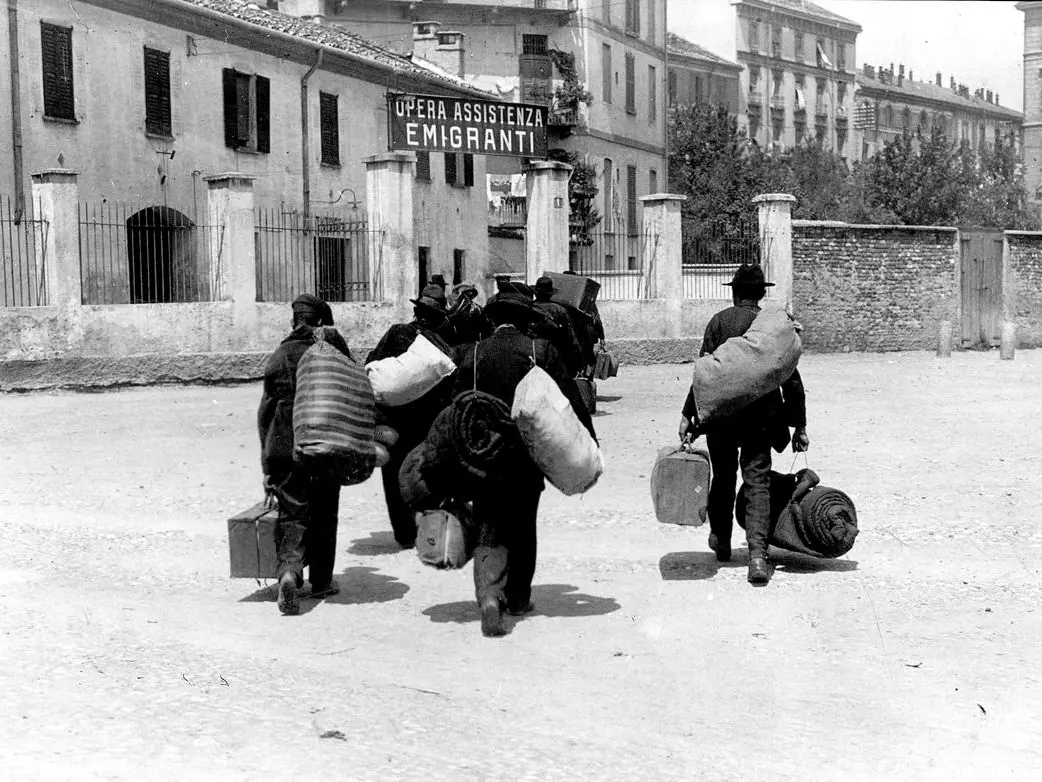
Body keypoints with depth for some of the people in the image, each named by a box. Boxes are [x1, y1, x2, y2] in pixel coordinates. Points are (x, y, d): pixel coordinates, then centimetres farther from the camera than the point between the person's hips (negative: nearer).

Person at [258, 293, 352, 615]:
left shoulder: (278, 357, 6)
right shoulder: (332, 343, 2)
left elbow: (265, 413, 7)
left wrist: (268, 469, 11)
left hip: (285, 447, 0)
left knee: (292, 514, 2)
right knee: (323, 513, 14)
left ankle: (289, 570, -22)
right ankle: (321, 580, 23)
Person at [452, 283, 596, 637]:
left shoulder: (474, 355, -1)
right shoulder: (541, 351, -4)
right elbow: (569, 401, -5)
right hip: (528, 457, 0)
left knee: (490, 530, 2)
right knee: (523, 527, 17)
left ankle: (490, 596, -19)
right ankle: (518, 597, 27)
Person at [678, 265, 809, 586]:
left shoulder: (720, 321, -1)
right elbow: (792, 380, 4)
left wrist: (688, 414, -5)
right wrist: (800, 426, 9)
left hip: (721, 415, 0)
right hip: (760, 418, 0)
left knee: (723, 478, 17)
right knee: (758, 484, 0)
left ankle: (721, 541, 34)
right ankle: (757, 553, -16)